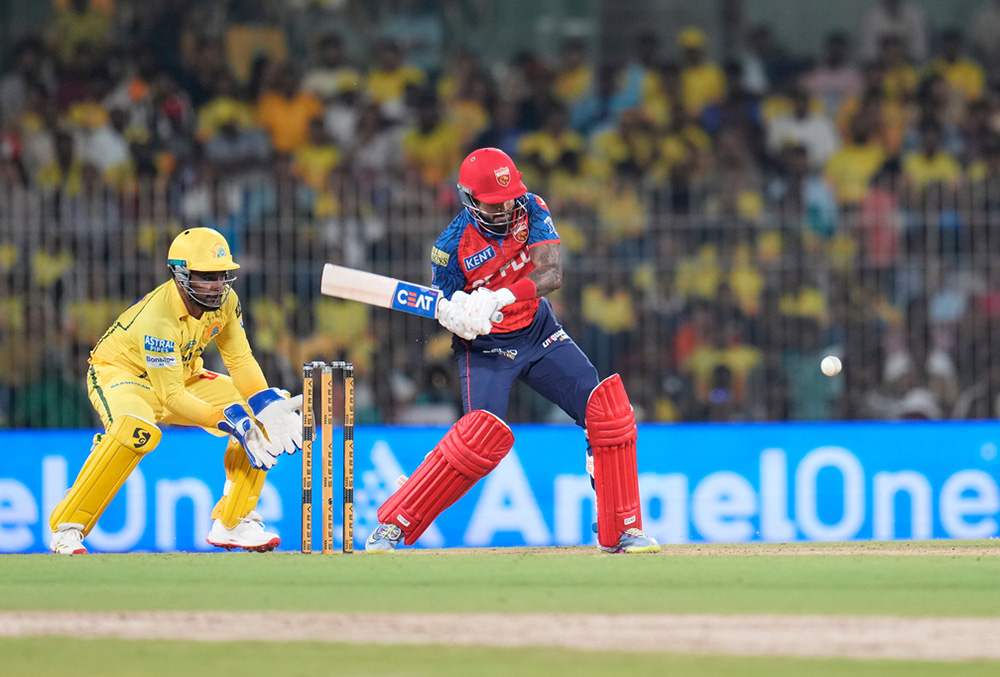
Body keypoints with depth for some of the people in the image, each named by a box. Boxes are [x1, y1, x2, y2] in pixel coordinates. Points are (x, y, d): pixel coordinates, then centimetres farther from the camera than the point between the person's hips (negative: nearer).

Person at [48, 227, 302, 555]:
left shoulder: (224, 300, -13)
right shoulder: (156, 317, -35)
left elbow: (240, 361, -5)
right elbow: (171, 397, -33)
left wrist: (269, 405, -23)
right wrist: (229, 420, -38)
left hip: (182, 375, 7)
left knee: (259, 418, -7)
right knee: (138, 430, -40)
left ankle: (233, 522, 6)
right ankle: (67, 528, -30)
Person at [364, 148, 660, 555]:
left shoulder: (531, 211, -11)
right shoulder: (452, 246, -19)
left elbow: (552, 273, -22)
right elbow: (446, 311, -9)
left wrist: (501, 298, -38)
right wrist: (457, 316, -34)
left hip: (538, 331, 4)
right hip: (485, 347, -4)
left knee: (609, 413, -7)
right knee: (484, 434, -24)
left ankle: (621, 531, 5)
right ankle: (391, 526, -14)